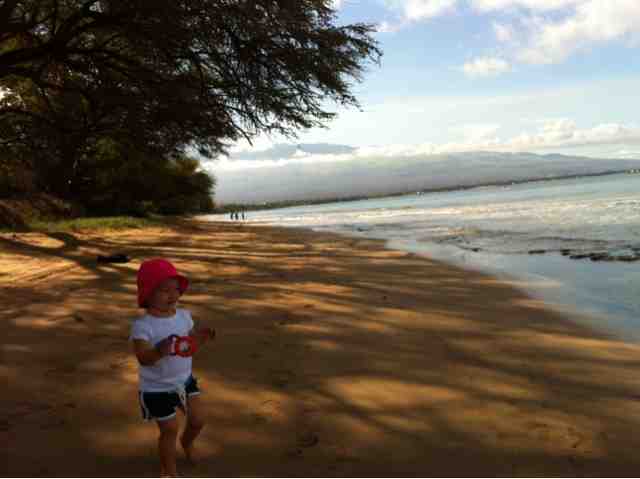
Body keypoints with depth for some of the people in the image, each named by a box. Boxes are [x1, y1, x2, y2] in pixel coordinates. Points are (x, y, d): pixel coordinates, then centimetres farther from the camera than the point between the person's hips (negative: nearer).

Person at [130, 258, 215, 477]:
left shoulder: (184, 316, -6)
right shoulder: (143, 326, -24)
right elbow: (143, 358, -33)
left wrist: (201, 338, -16)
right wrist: (159, 351, -53)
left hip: (185, 380, 5)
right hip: (157, 389, -5)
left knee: (198, 420, 12)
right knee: (169, 430, 8)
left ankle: (186, 442, 48)